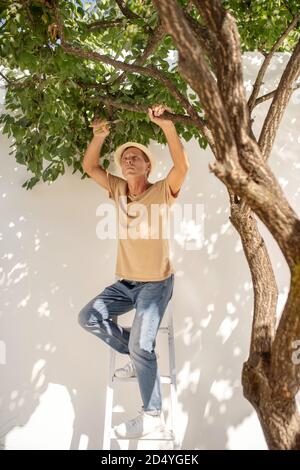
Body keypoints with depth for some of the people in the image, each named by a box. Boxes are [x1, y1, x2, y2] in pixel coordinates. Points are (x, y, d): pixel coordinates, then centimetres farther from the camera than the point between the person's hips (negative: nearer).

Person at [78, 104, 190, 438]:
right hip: (125, 282, 6)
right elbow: (89, 166, 2)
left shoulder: (162, 191, -12)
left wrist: (166, 125, -39)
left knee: (141, 345, -14)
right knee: (88, 317, -1)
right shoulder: (118, 190, 4)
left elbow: (182, 165, -30)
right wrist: (99, 136, -14)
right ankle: (138, 356, 16)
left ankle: (153, 416, 5)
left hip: (156, 283, -6)